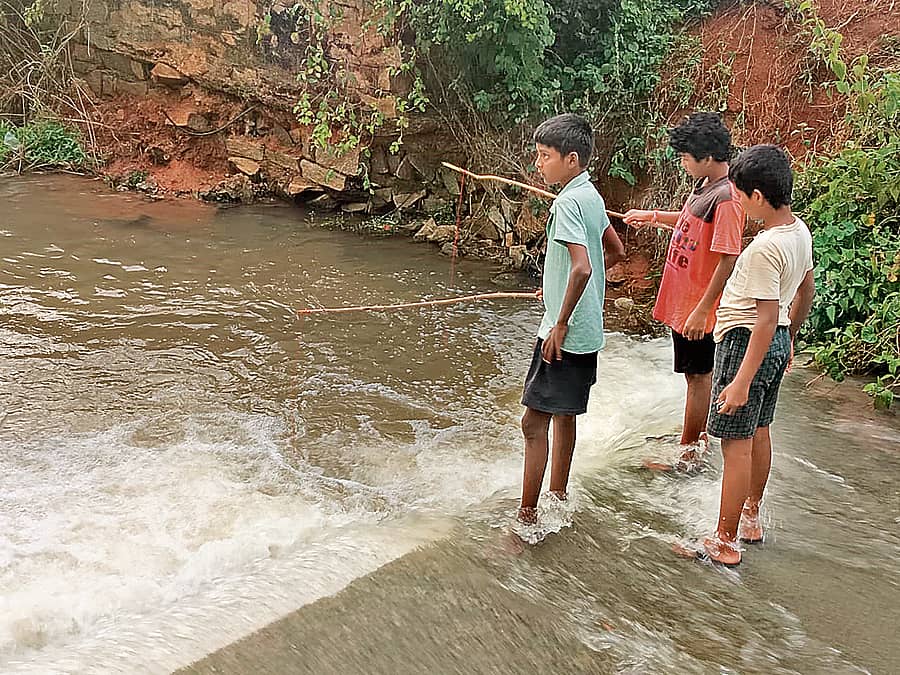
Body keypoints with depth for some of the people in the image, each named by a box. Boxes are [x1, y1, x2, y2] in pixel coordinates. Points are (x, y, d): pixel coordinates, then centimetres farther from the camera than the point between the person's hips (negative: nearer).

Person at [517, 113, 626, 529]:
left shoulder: (568, 201, -19)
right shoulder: (591, 197, 10)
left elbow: (582, 267, -31)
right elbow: (616, 252, 22)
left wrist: (560, 324, -22)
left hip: (566, 334, -10)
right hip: (587, 330, 10)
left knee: (534, 420, -6)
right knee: (563, 413, 20)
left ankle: (527, 518, -2)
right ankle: (558, 496, 34)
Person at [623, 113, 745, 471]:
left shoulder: (726, 198, -24)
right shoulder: (705, 185, 5)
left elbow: (728, 259, -25)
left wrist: (702, 310, -25)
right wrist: (652, 216, 19)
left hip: (697, 304, -9)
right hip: (682, 298, 9)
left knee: (698, 375, 4)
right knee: (700, 373, 20)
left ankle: (689, 453, 16)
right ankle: (701, 435, 35)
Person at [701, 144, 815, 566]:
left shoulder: (765, 248, -26)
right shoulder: (799, 230, 2)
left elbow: (767, 318, -27)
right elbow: (806, 291, 15)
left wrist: (742, 381, -24)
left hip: (748, 342, -10)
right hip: (776, 341, 10)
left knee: (736, 443, -1)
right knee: (759, 433, 21)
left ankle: (725, 542, 8)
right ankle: (751, 518, 38)